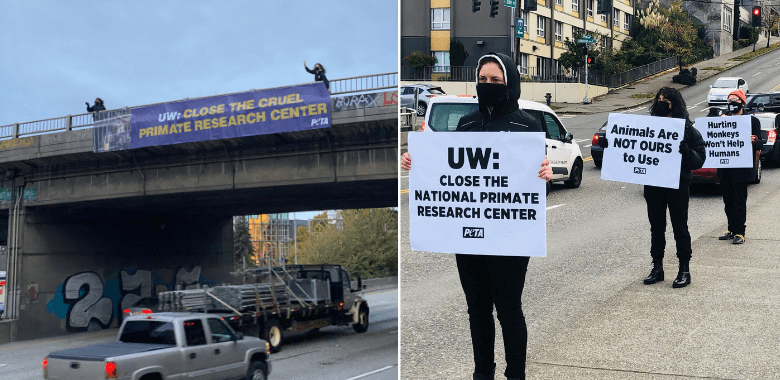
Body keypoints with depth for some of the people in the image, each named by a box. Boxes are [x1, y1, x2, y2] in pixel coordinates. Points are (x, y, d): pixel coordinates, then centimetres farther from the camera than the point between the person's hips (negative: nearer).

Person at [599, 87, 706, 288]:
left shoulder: (687, 128, -4)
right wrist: (611, 144, -9)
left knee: (680, 228, 3)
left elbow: (700, 159, -7)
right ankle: (657, 267, 23)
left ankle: (684, 269, 14)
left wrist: (686, 152, -27)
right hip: (653, 184, 4)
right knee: (656, 227, 12)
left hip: (678, 184, -4)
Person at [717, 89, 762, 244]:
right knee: (728, 201, 10)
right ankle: (732, 230, 20)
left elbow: (759, 144, 0)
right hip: (724, 168, 5)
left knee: (739, 201, -4)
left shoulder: (752, 120, 3)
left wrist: (753, 141, -21)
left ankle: (739, 232, 1)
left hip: (741, 169, -5)